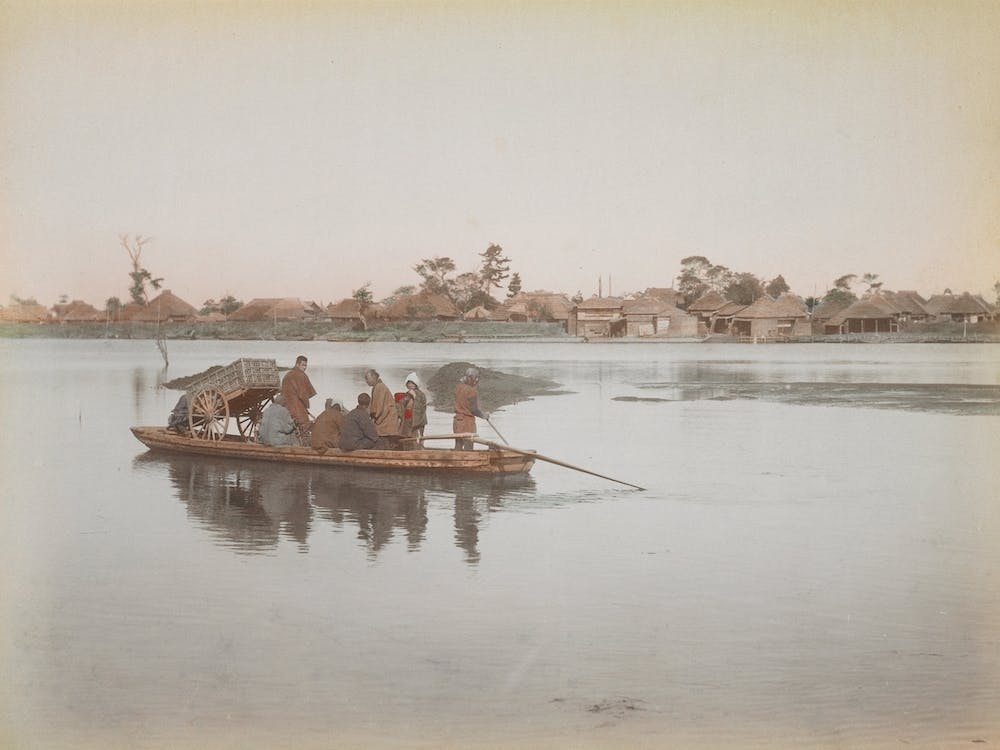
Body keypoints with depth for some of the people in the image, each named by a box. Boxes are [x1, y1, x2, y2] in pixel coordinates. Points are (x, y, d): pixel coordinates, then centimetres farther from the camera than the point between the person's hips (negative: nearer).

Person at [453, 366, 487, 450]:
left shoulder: (458, 387, 3)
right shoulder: (471, 391, -18)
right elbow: (473, 409, -16)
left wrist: (476, 387, 6)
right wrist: (483, 415, 1)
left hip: (457, 420, 7)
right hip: (468, 422, -7)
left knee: (458, 446, 15)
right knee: (468, 447, 0)